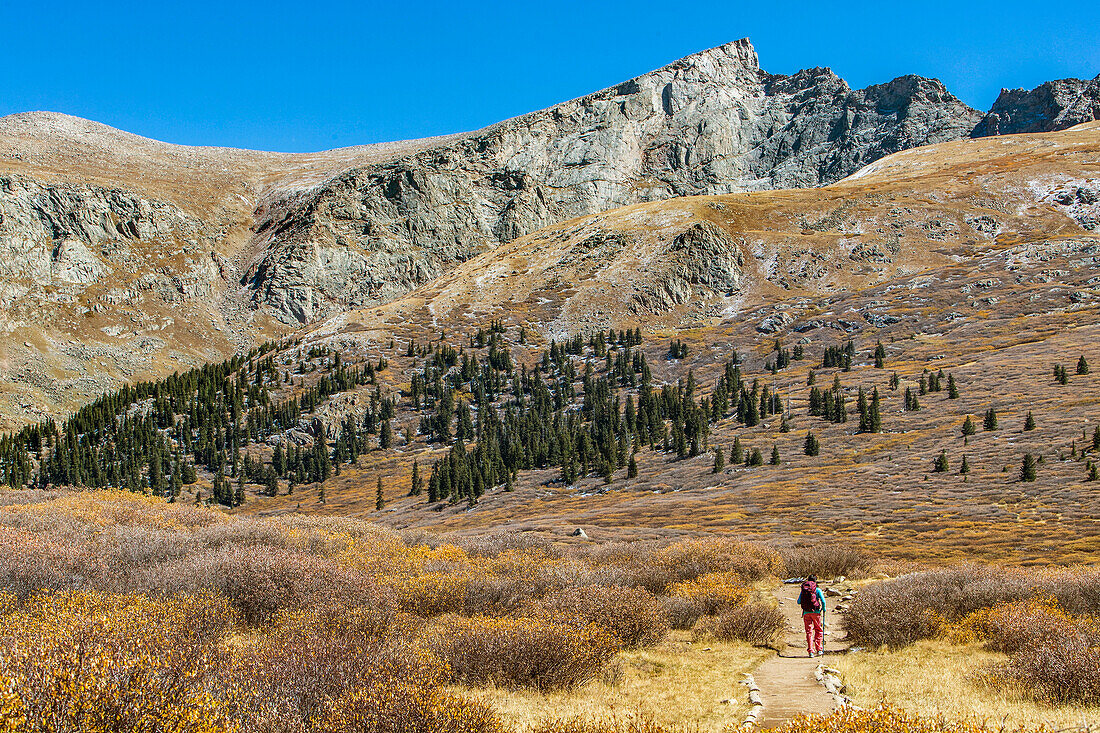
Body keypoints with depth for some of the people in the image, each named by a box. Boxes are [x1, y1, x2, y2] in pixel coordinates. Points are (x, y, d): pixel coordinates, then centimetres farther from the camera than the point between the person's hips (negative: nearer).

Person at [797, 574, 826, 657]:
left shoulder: (803, 590, 7)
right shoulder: (817, 590, -2)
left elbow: (798, 602, 7)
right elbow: (823, 601, -8)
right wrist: (824, 609, 9)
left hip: (806, 613, 2)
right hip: (816, 612, -2)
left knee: (809, 631, 5)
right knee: (818, 630, 12)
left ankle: (811, 651, -2)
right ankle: (819, 649, 7)